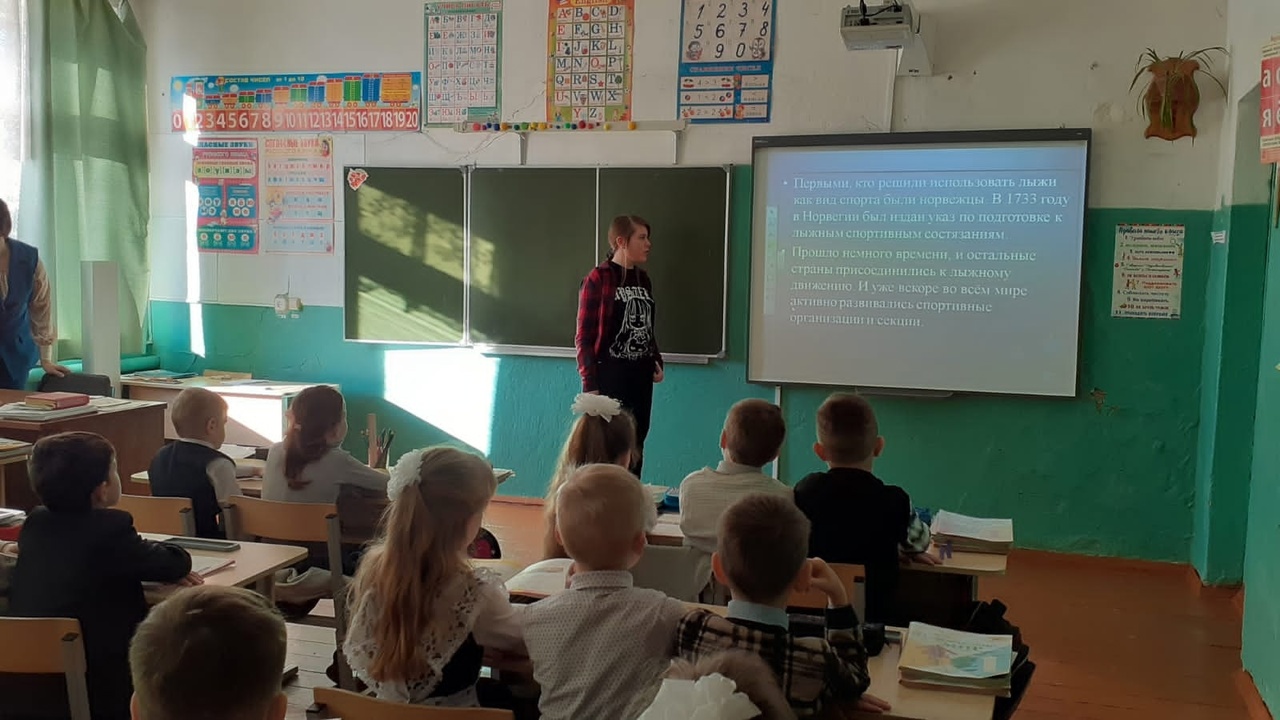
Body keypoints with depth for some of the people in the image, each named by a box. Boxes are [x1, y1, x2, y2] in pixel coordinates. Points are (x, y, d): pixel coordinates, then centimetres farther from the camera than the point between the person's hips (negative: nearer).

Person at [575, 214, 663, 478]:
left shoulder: (643, 280, 11)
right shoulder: (598, 279, -10)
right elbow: (584, 336, -11)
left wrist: (657, 362, 5)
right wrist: (590, 384, -15)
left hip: (640, 378, 7)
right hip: (610, 378, -6)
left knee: (635, 448, 10)